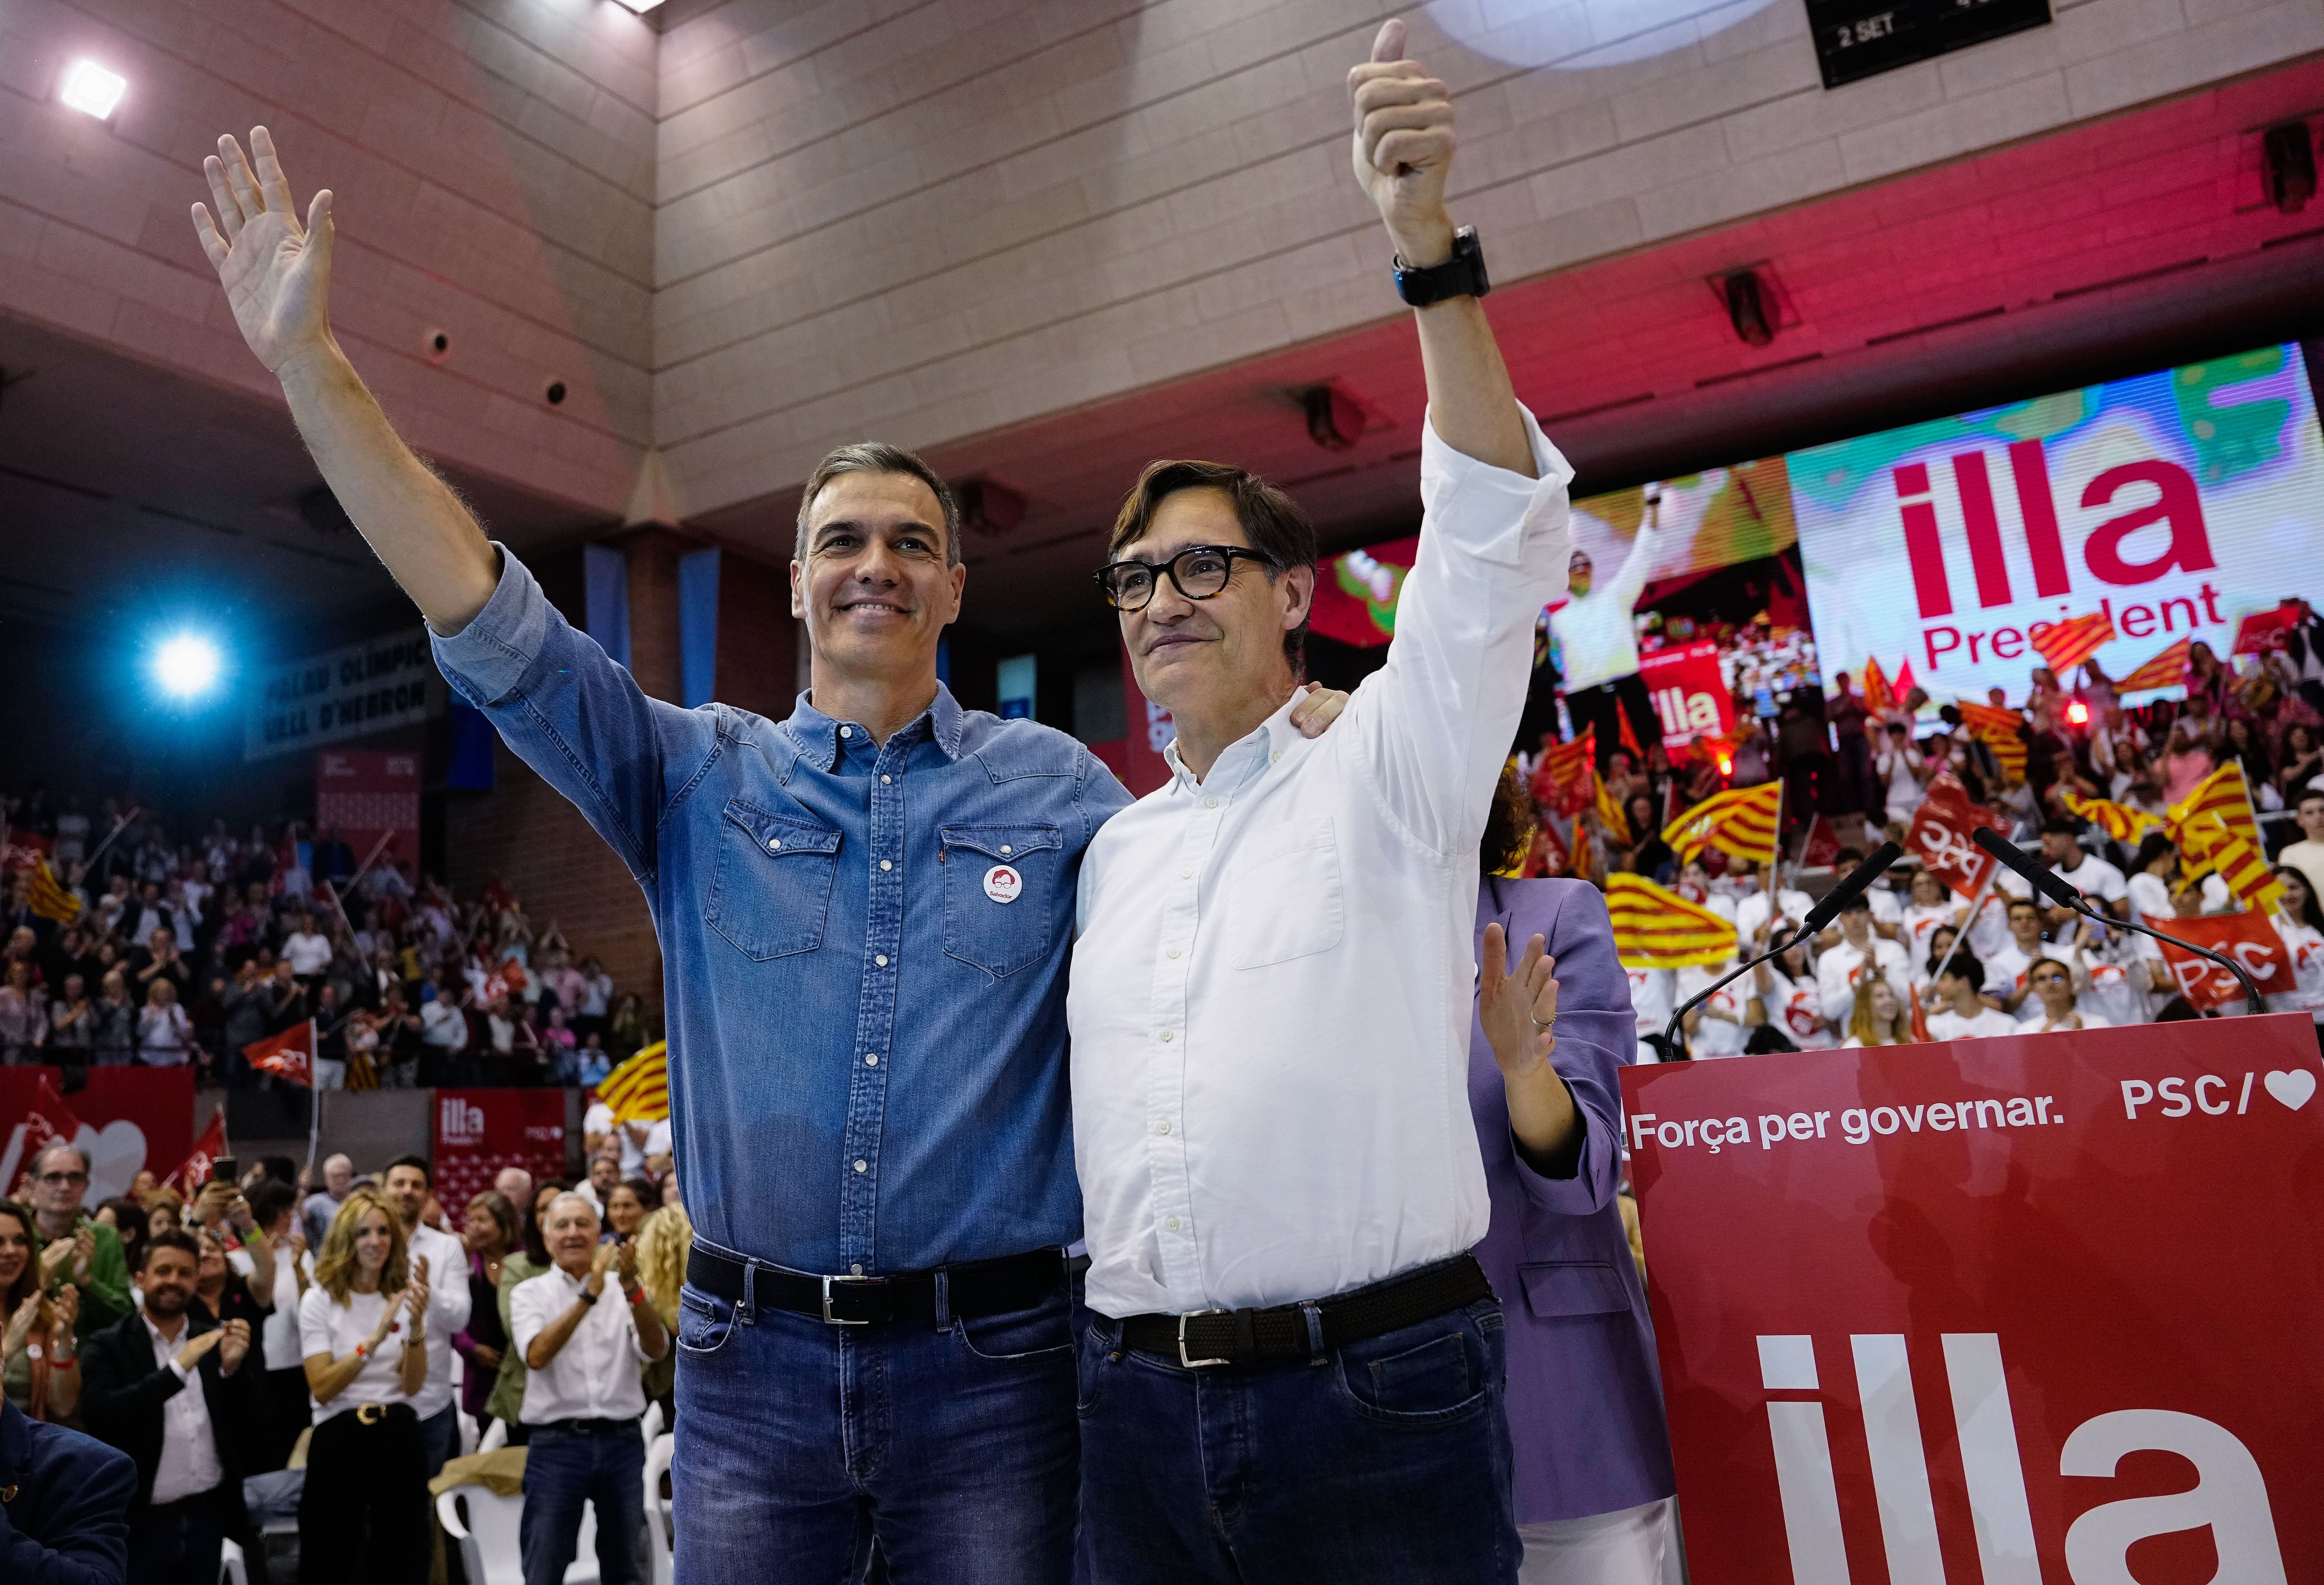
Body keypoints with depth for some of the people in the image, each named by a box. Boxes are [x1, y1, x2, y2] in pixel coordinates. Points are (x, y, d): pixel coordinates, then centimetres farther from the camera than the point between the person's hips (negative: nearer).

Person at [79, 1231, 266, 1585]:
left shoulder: (217, 1342, 4)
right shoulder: (109, 1346, -2)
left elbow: (257, 1430, 1)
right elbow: (103, 1417, -18)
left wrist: (233, 1367, -14)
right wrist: (177, 1368, -22)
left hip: (213, 1519, 3)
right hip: (143, 1525, -3)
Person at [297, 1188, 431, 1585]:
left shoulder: (404, 1296, 4)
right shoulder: (320, 1300, -4)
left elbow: (412, 1386, -5)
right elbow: (322, 1389, -14)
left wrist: (416, 1326, -20)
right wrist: (373, 1340, -26)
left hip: (399, 1436, 3)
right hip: (339, 1441, -3)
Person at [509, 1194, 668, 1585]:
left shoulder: (623, 1289, 6)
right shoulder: (530, 1293, 2)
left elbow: (656, 1350, -10)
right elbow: (537, 1355, -16)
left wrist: (631, 1287, -24)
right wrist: (588, 1295, -25)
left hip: (622, 1442, 2)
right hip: (556, 1444, -2)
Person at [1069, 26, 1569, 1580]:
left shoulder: (1388, 771, -1)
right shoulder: (1119, 848, 14)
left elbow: (1497, 534, -15)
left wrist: (1431, 244, -25)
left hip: (1373, 1390, -4)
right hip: (1137, 1399, 5)